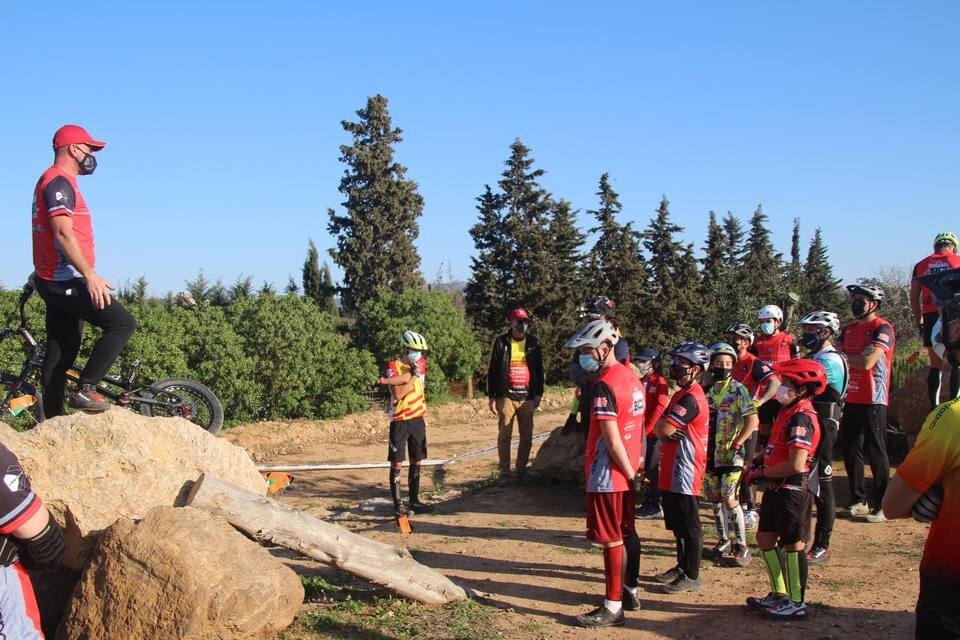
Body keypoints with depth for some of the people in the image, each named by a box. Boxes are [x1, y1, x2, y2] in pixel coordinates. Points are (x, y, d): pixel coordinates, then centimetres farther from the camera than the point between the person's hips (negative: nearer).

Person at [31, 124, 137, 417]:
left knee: (61, 354, 11)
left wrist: (85, 275, 27)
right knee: (122, 323, -16)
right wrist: (90, 275, -28)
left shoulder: (56, 182, 22)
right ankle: (84, 390, -15)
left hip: (58, 281, 11)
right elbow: (63, 233, -23)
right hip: (64, 280, -11)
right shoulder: (59, 181, -11)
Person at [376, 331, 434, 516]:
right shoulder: (393, 366, -6)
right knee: (397, 462, -2)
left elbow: (406, 377, -15)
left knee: (416, 461, 10)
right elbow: (398, 394, -16)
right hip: (400, 420, -4)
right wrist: (414, 376, -15)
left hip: (417, 419, 5)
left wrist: (386, 381, -20)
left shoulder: (420, 364, 5)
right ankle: (397, 503, 3)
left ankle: (414, 500, 18)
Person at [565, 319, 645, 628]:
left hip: (609, 474, -9)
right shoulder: (632, 377, 7)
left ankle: (613, 606, 7)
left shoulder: (604, 385, -20)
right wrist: (635, 467, 15)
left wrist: (629, 473, -13)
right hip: (627, 470, 9)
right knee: (628, 533, 18)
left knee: (611, 539, -1)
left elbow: (612, 441, -21)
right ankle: (630, 592, 30)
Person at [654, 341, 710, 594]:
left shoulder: (691, 398, -20)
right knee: (676, 523, 19)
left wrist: (664, 427, -4)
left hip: (685, 473, -10)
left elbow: (664, 428, -25)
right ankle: (682, 567, 31)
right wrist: (666, 429, -9)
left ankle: (692, 576, 8)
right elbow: (661, 426, 11)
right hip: (673, 472, 10)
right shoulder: (681, 394, 14)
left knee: (689, 526, 0)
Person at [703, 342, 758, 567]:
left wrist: (736, 444, -15)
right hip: (709, 453, 5)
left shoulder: (738, 390, -8)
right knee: (715, 498, 11)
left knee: (729, 499, -9)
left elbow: (752, 421, -13)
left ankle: (742, 545, 2)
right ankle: (723, 540, 24)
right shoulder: (707, 389, 7)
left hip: (730, 454, -5)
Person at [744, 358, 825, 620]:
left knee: (792, 544, 2)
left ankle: (796, 603, 16)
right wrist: (759, 462, 4)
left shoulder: (802, 417, -20)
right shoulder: (788, 412, 10)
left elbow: (796, 464, -27)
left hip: (792, 491, -10)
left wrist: (763, 472, -16)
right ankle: (780, 594, 31)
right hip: (776, 488, 10)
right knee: (765, 538, 17)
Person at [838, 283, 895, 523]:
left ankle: (882, 506, 4)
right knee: (850, 451, 11)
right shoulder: (849, 329, 14)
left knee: (876, 453, -2)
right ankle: (858, 501, 22)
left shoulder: (882, 329, -11)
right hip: (851, 400, 8)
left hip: (873, 401, -8)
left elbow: (867, 362, -21)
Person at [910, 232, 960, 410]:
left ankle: (934, 408, 2)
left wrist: (919, 322, 16)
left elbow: (914, 297, 10)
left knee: (935, 365, 7)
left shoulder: (921, 265, 13)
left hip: (931, 316, 3)